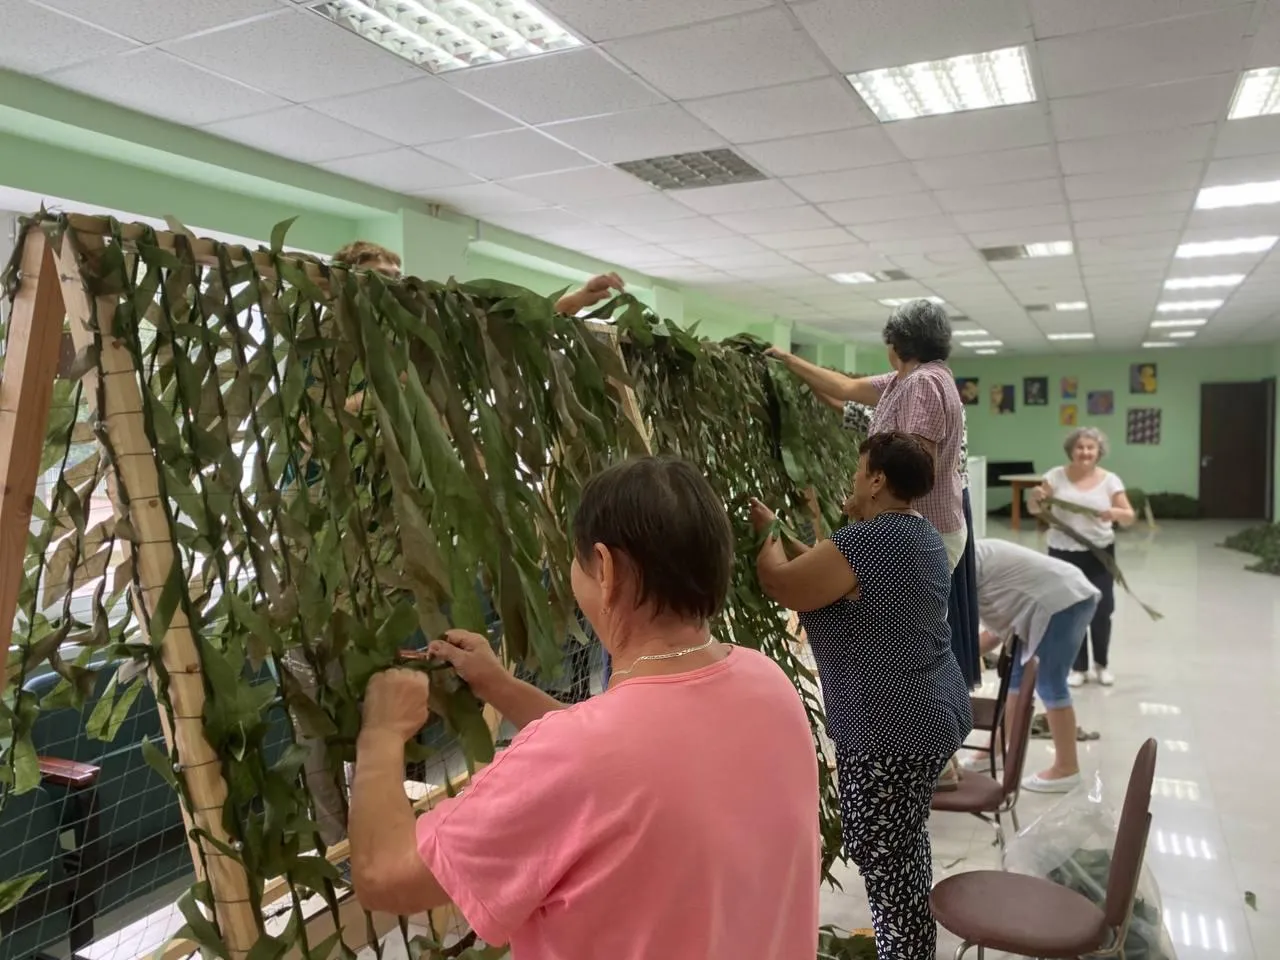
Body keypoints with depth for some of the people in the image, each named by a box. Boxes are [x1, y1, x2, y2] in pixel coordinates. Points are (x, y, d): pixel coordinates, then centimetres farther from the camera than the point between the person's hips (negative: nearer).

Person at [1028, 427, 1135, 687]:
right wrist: (1035, 497, -22)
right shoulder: (1056, 476, -3)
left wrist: (1115, 513, -24)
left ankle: (1102, 663, 28)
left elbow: (1129, 517, -2)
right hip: (1063, 554, 0)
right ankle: (1079, 667, 19)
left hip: (1099, 555, 0)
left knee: (1102, 610, 5)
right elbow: (1034, 509, 0)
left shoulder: (1109, 480, -2)